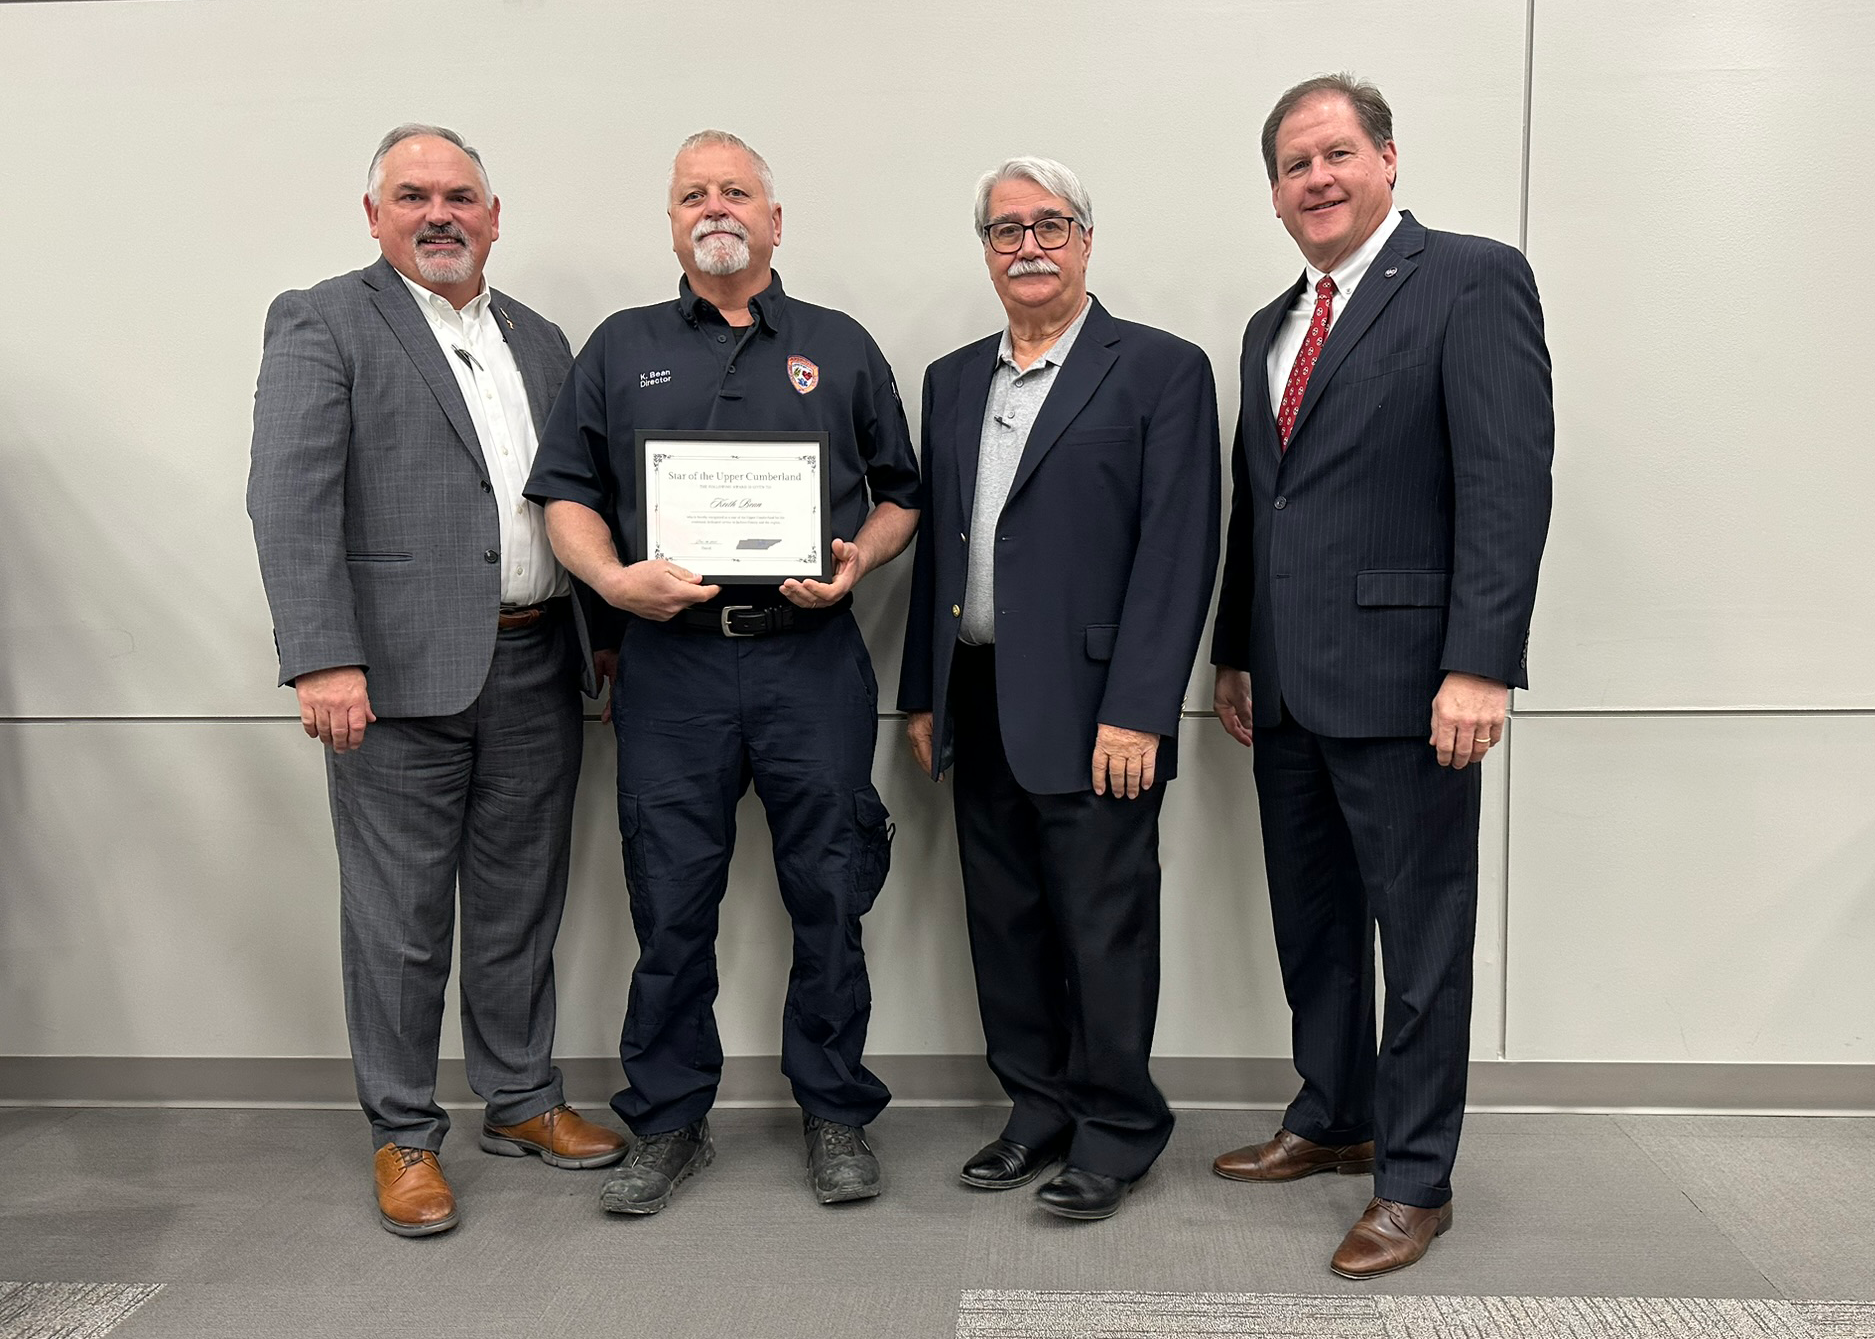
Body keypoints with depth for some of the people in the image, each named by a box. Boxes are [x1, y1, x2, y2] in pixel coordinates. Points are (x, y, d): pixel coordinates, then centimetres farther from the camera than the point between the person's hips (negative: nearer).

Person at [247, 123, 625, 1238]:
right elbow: (291, 499, -12)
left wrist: (604, 632, 10)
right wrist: (323, 659, -21)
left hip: (536, 671, 5)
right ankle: (405, 1136, 20)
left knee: (522, 905, 15)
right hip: (402, 675, -5)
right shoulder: (323, 323, -2)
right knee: (401, 919, 4)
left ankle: (523, 1101, 31)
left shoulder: (540, 341, 16)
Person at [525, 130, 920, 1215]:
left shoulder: (840, 347, 12)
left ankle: (837, 1115, 21)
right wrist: (614, 577, -9)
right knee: (672, 903, 5)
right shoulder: (622, 349, 13)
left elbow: (901, 493, 13)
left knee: (829, 895, 5)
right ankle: (669, 1122, 21)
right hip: (671, 661, 1)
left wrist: (858, 563, -7)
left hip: (811, 658, 0)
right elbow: (566, 493, 9)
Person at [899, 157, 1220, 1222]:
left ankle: (1116, 1132, 19)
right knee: (1005, 923, 13)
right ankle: (1041, 1111, 28)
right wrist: (923, 695, 12)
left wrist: (1135, 714, -16)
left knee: (1104, 928, 2)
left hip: (1088, 708, -6)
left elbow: (1178, 554, -10)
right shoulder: (955, 380, 16)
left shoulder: (1162, 370, -3)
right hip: (978, 704, 6)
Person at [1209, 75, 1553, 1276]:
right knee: (1312, 926, 17)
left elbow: (1510, 482, -15)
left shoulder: (1472, 280, -6)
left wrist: (1481, 665, -21)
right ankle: (1333, 1119, 34)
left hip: (1400, 678, -7)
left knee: (1422, 939, 4)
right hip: (1289, 687, 7)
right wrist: (1236, 654, 17)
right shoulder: (1273, 329, 18)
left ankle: (1415, 1180, 17)